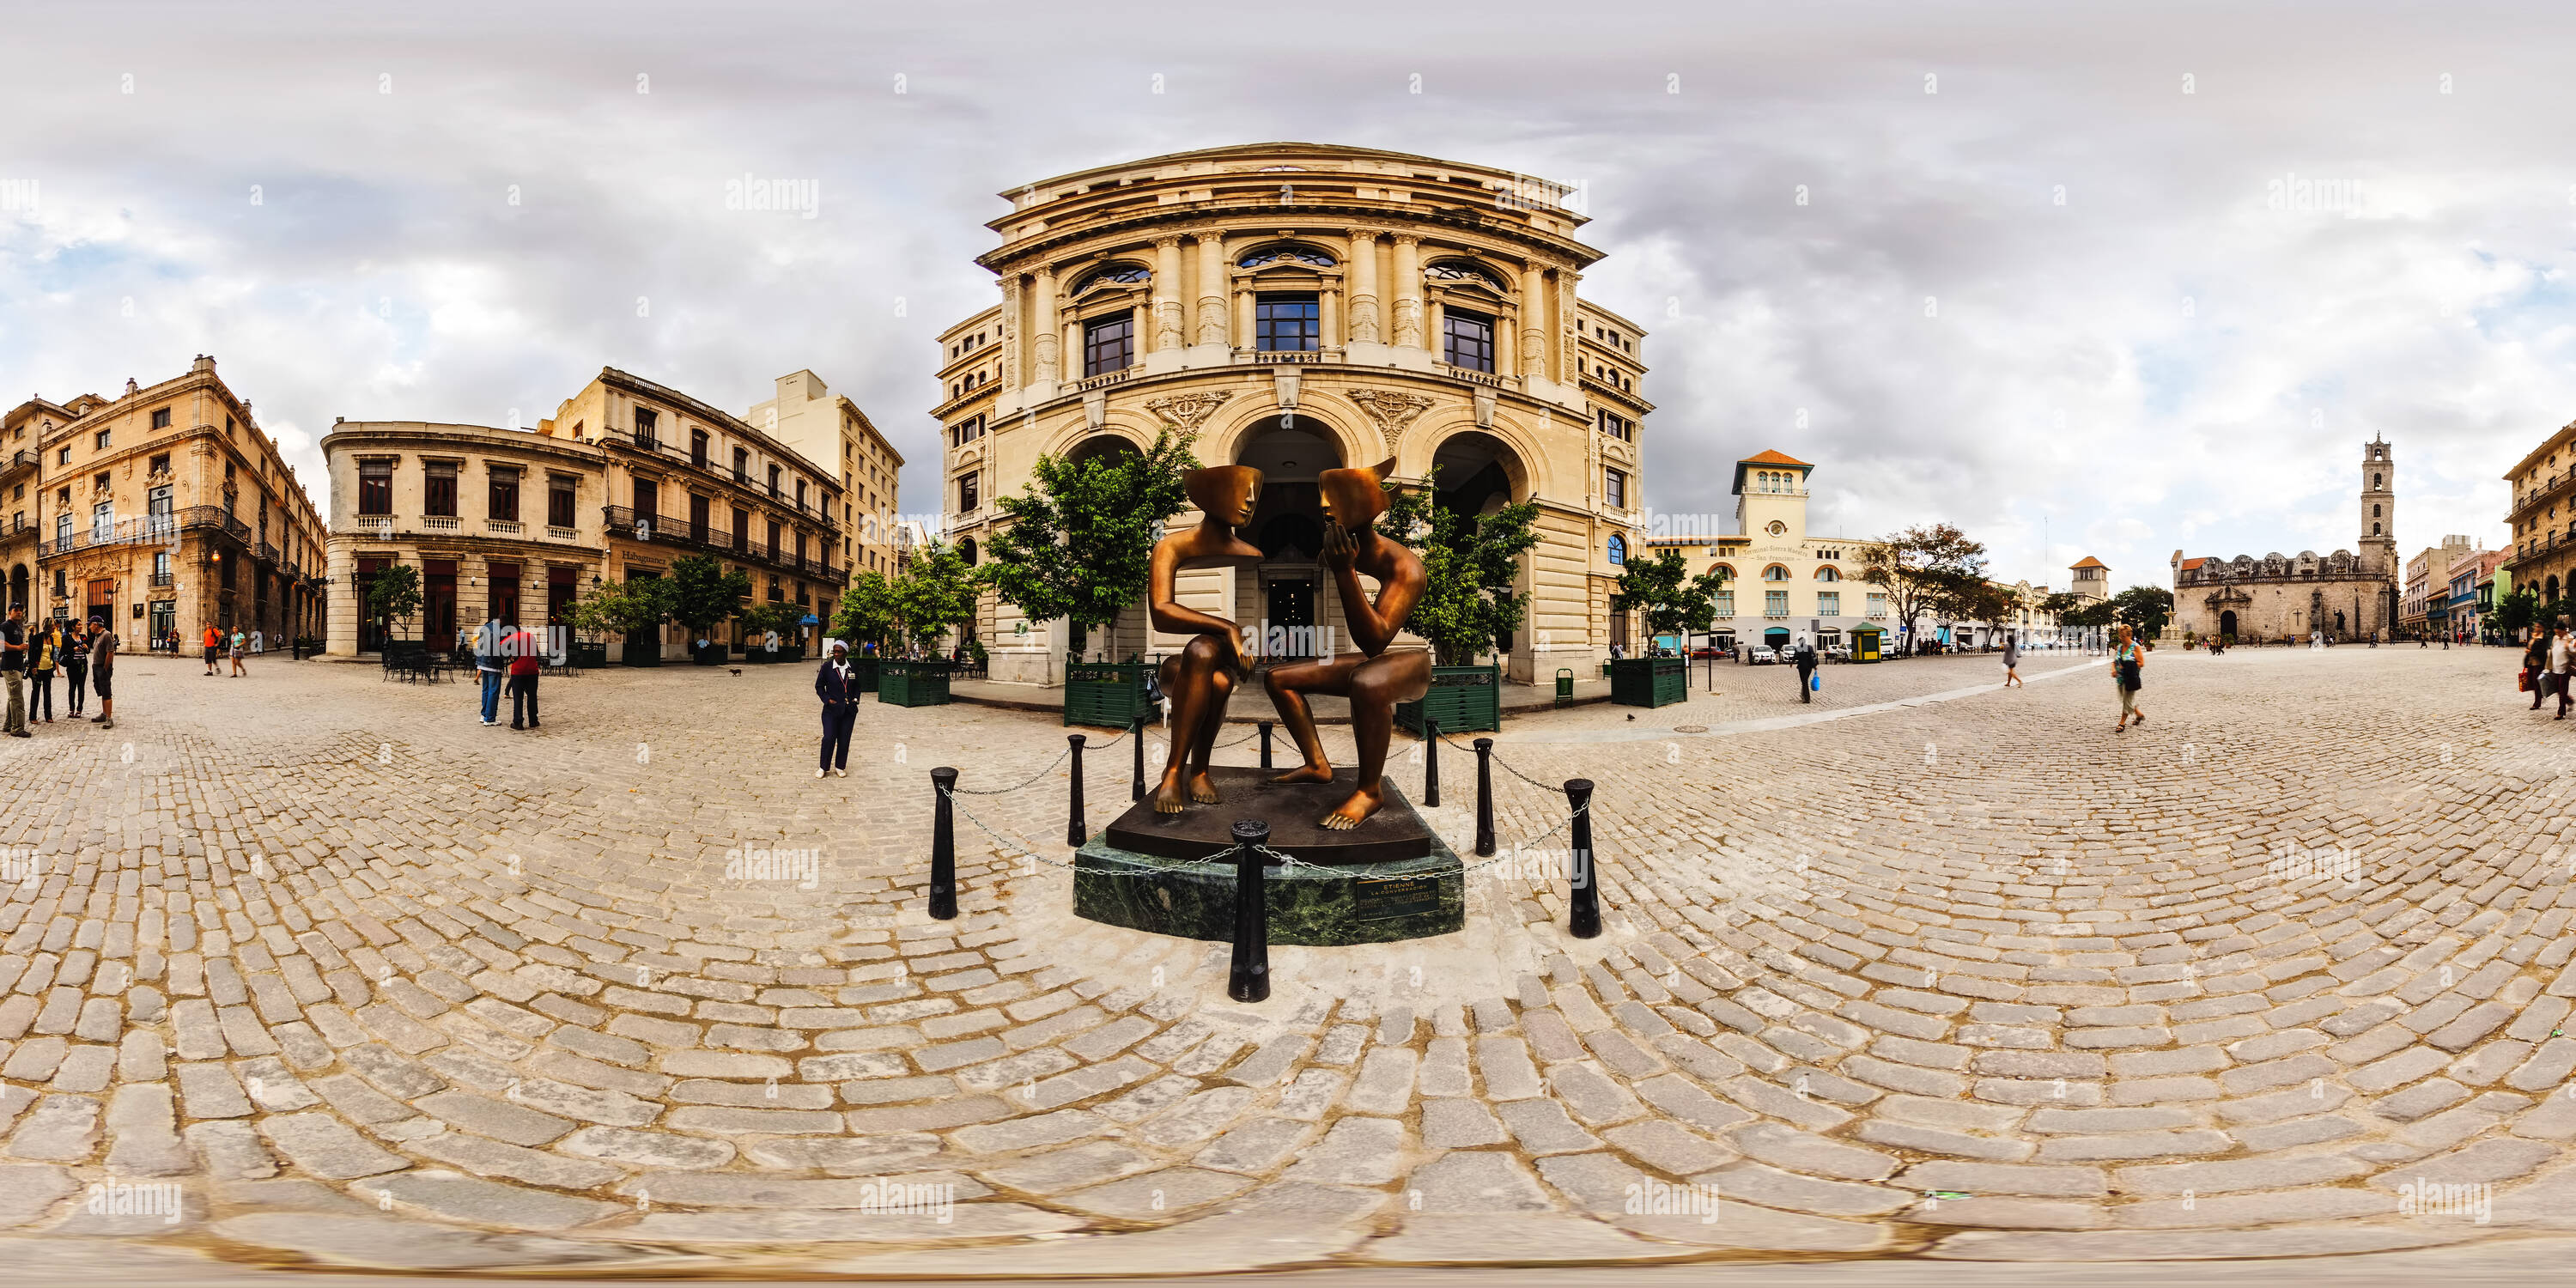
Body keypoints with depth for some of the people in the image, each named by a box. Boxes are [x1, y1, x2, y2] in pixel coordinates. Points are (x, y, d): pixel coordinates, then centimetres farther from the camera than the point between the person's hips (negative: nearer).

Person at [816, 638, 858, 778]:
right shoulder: (827, 666, -3)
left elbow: (857, 685, 17)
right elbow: (819, 686, 5)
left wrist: (856, 698, 3)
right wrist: (827, 699, -7)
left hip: (849, 710, 2)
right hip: (832, 709, -2)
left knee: (844, 739, 4)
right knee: (829, 738, -8)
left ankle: (840, 766, 19)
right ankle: (823, 767, 8)